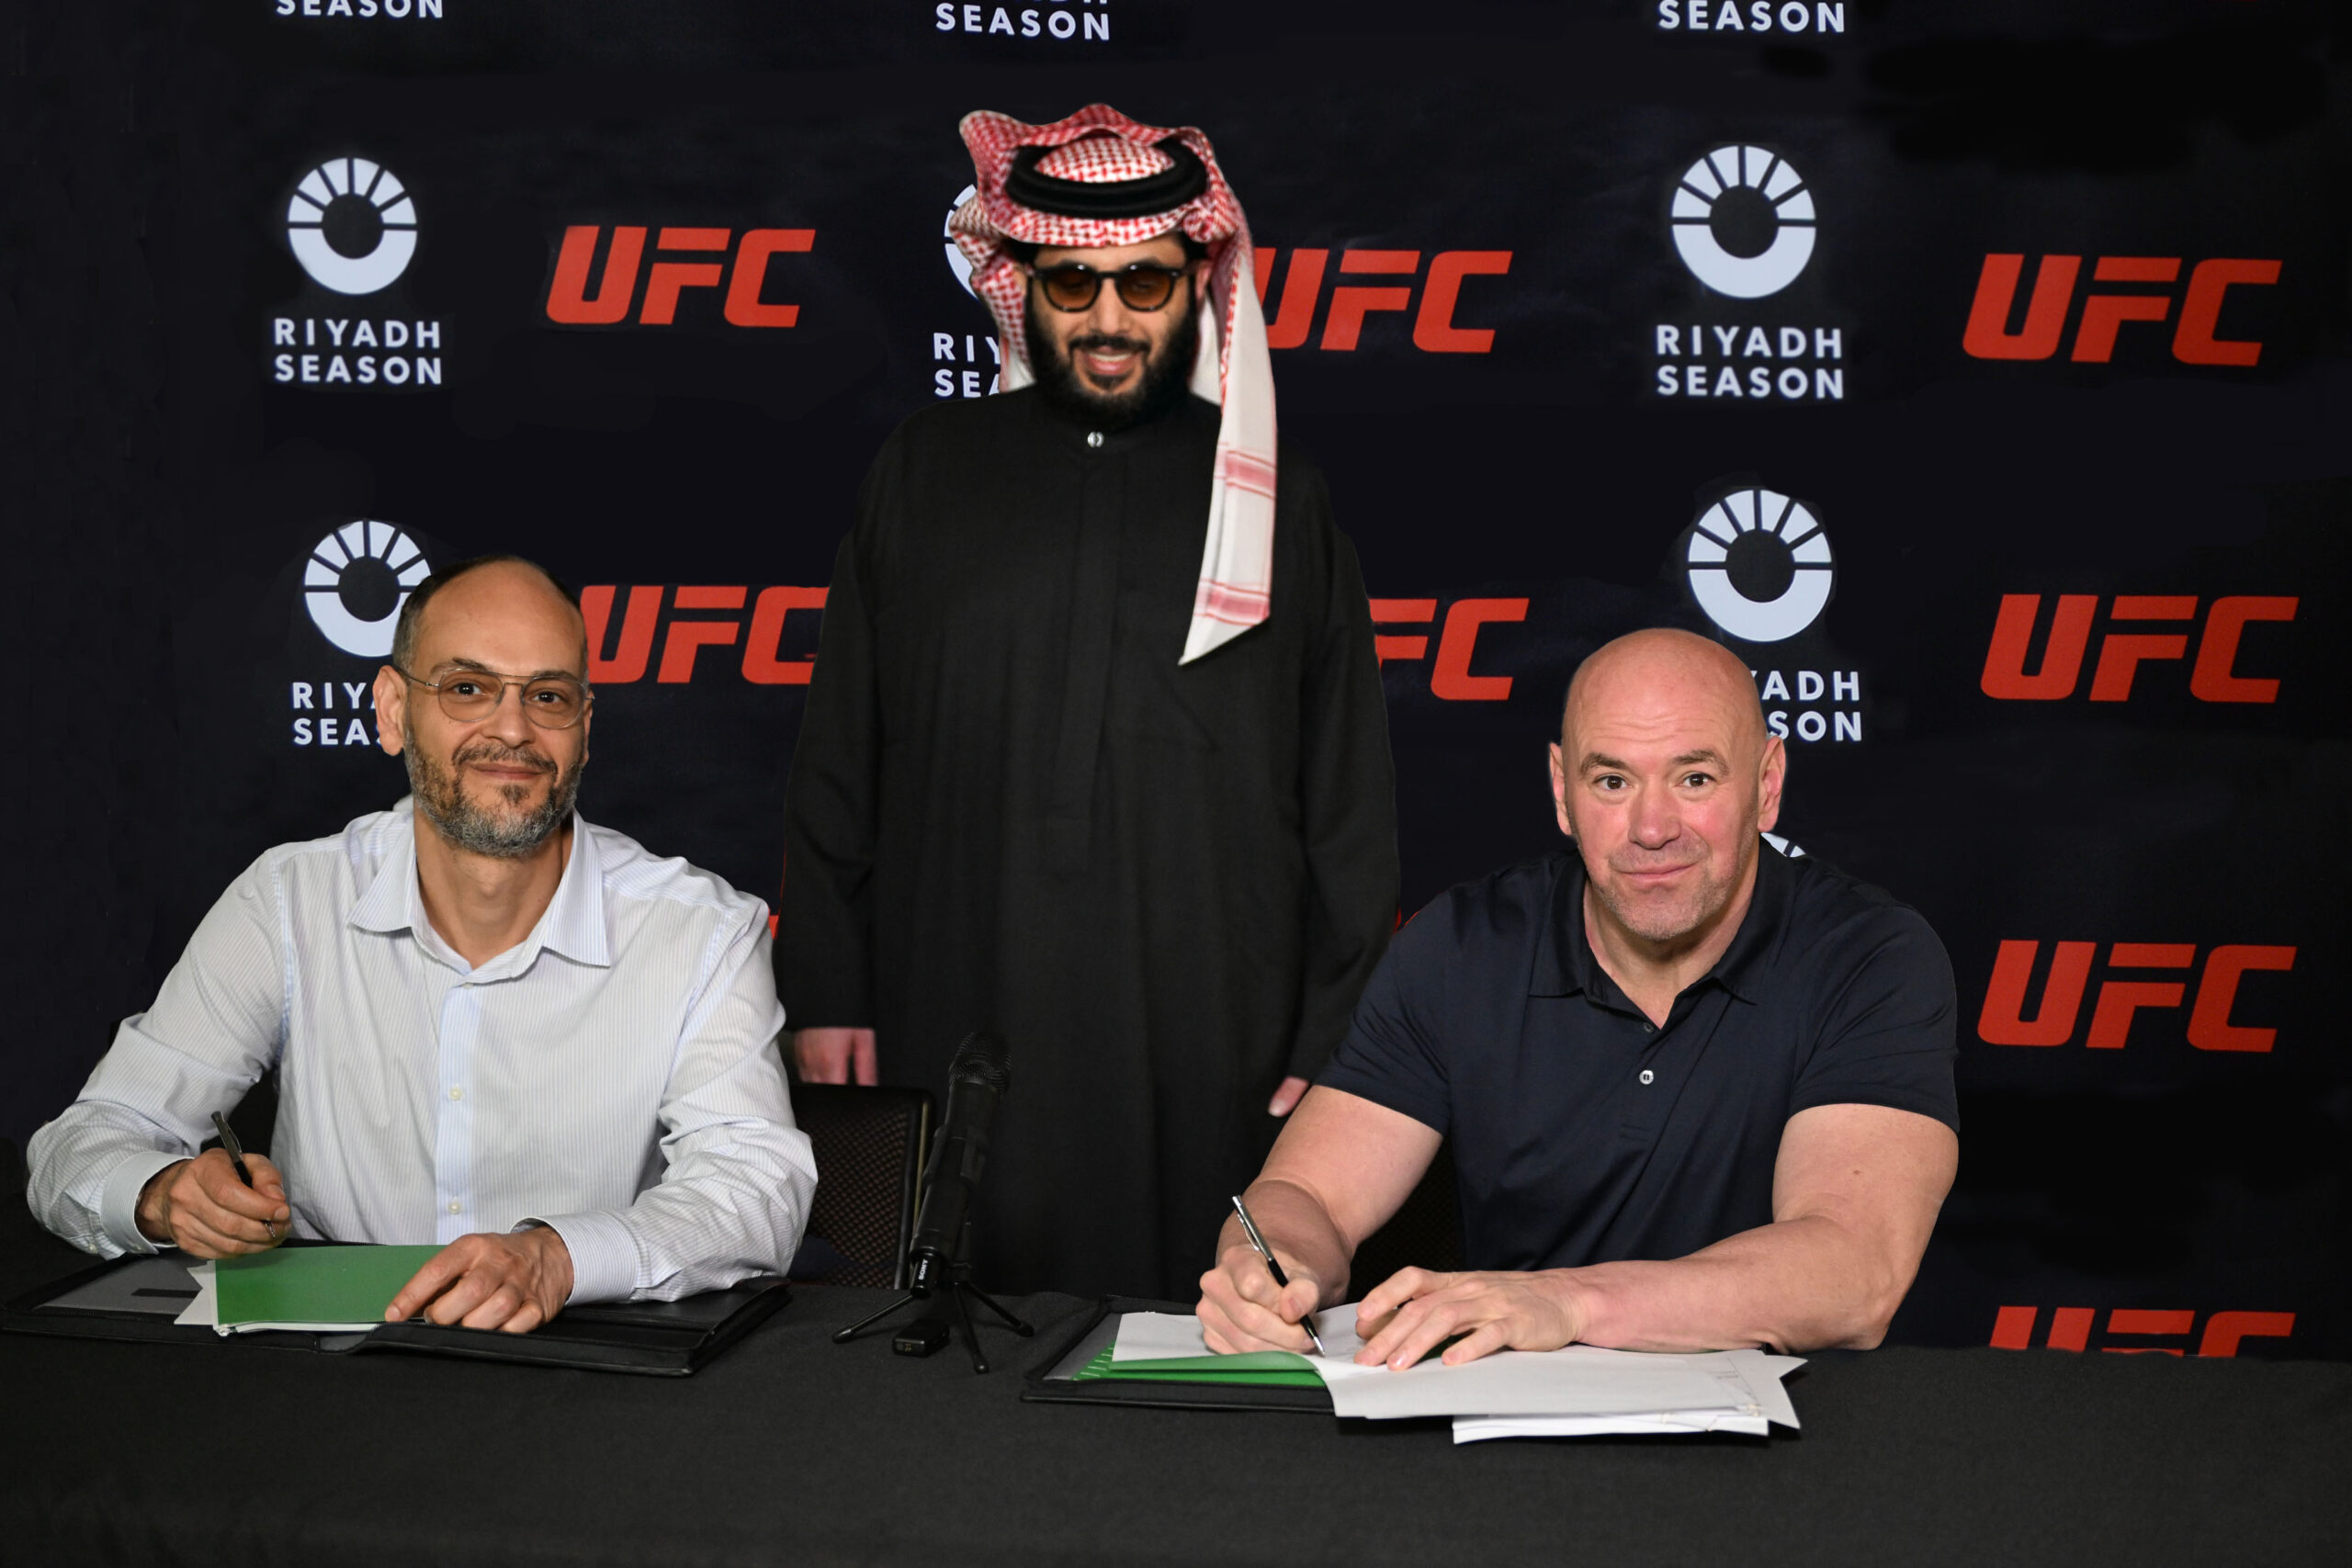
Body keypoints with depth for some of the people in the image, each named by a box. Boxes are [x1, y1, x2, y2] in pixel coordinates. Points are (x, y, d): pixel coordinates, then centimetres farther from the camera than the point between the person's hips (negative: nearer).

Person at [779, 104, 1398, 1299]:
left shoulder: (1279, 505, 9)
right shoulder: (927, 473, 11)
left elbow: (1348, 807, 9)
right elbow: (837, 758, 11)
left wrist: (1333, 1045, 3)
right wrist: (825, 992, 5)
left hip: (1210, 1058, 0)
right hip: (958, 1033, 1)